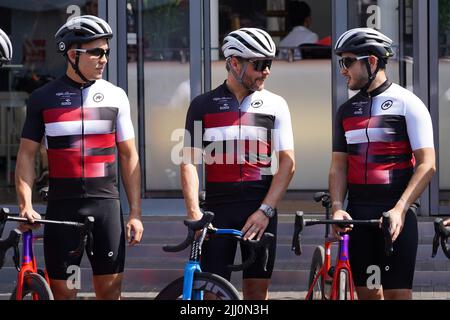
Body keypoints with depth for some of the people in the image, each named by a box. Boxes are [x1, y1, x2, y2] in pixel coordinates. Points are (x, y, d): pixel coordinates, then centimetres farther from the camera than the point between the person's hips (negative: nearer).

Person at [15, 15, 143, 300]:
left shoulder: (115, 97, 6)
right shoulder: (43, 98, 4)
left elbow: (129, 156, 8)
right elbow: (27, 154, 5)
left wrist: (136, 212, 2)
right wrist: (26, 205, -9)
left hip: (105, 204, 1)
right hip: (62, 207, 0)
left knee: (110, 289, -1)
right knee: (62, 290, 1)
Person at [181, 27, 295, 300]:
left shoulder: (275, 105, 6)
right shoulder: (203, 105, 5)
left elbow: (287, 162, 1)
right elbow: (189, 162, 0)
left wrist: (265, 210, -10)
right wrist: (194, 213, -13)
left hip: (260, 208, 1)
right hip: (218, 208, -1)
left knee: (257, 289, 2)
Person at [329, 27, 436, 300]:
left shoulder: (407, 104, -3)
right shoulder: (346, 111, 13)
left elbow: (427, 164, -9)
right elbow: (339, 165, 10)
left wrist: (400, 209, -20)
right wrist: (337, 207, -9)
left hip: (395, 214, -5)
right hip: (358, 213, 5)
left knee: (397, 292, -8)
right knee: (366, 291, 6)